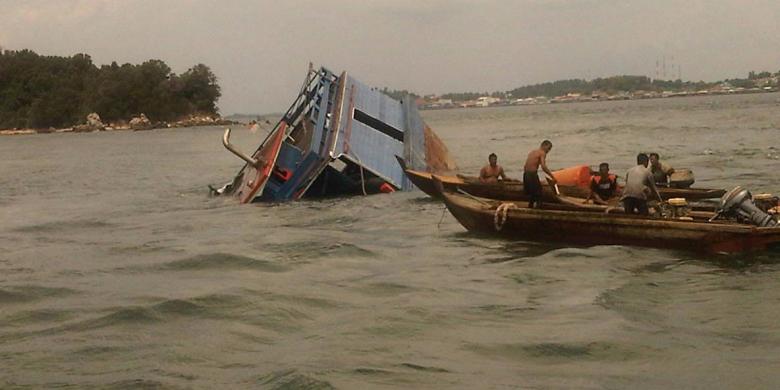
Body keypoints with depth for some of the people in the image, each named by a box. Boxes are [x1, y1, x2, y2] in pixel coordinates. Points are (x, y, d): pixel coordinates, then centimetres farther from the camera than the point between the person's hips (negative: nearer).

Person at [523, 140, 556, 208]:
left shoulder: (532, 152, 21)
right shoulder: (542, 153, -4)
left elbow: (525, 167, 21)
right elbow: (543, 167, -18)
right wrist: (553, 177, -15)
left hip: (526, 174, 8)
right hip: (532, 175, -8)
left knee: (530, 194, 18)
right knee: (538, 194, -4)